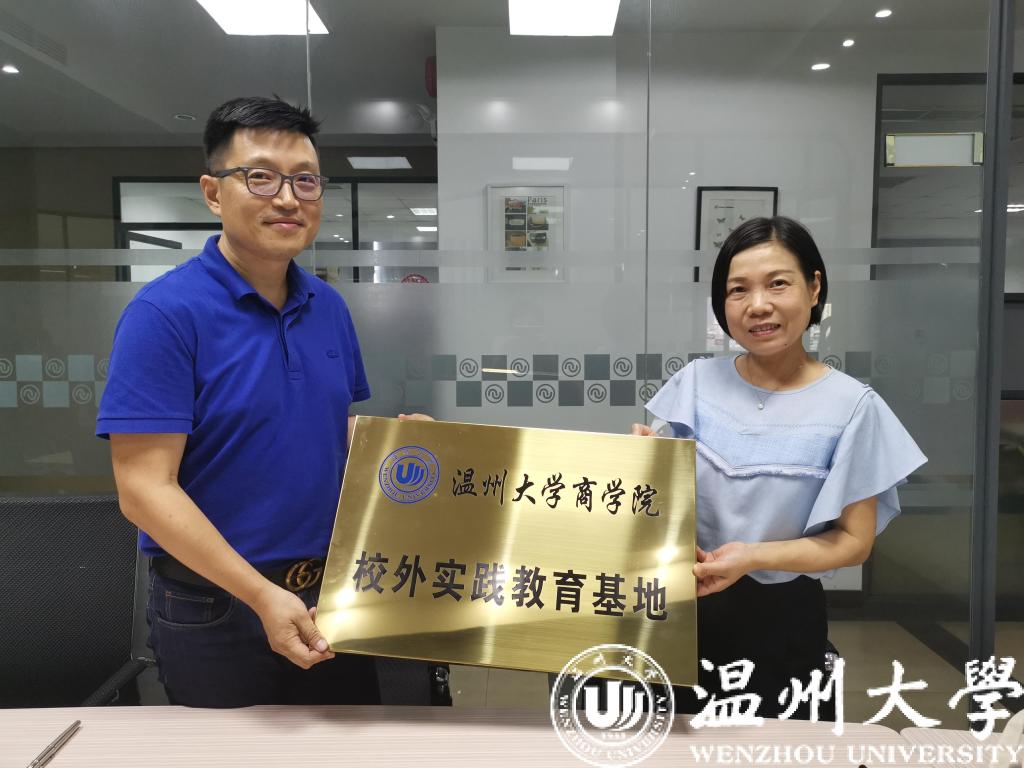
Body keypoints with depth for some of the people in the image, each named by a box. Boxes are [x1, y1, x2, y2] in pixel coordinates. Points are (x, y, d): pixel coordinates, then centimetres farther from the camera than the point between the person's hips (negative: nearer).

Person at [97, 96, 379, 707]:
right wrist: (263, 596, -23)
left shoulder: (330, 308, 3)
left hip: (333, 593, 6)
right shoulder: (165, 313, -17)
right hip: (217, 608, -5)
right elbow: (144, 488, -20)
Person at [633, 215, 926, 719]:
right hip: (684, 603, 2)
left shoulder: (849, 406, -13)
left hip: (779, 617, -2)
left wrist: (751, 556, -23)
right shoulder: (695, 382, -5)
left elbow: (855, 540, -9)